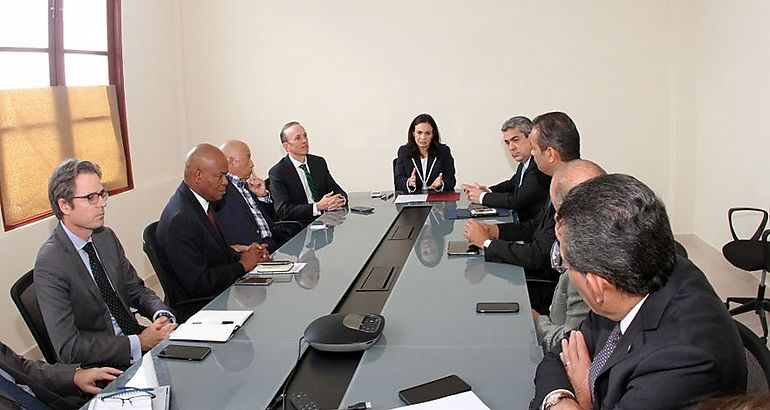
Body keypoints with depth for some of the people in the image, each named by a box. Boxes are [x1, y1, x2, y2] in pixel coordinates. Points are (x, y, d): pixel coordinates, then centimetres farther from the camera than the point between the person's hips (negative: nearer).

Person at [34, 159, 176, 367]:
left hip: (134, 336, 7)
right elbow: (67, 348, -20)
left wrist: (161, 316, -9)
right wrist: (138, 343, -21)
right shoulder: (50, 264, -17)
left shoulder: (106, 237, 3)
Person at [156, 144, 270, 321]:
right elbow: (198, 284, -24)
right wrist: (242, 265, -13)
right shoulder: (179, 220, -23)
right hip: (197, 308, -9)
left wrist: (246, 255, -1)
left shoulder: (203, 200, 4)